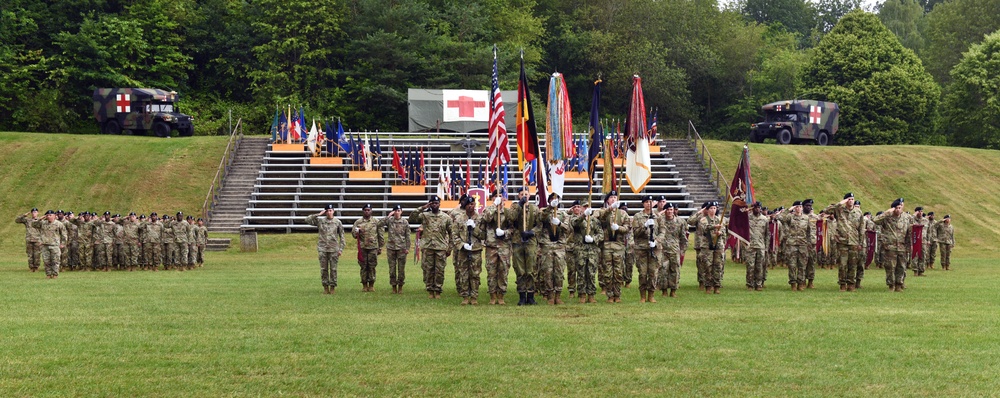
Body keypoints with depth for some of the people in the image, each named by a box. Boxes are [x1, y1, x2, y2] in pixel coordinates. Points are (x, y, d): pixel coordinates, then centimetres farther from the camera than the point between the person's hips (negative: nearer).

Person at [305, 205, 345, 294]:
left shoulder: (337, 222, 4)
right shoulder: (320, 221, 6)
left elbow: (342, 236, 6)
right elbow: (307, 220, -2)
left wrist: (341, 249, -1)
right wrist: (318, 214, -5)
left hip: (333, 249, -1)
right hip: (322, 248, 1)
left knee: (333, 269, 1)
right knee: (323, 269, 2)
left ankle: (332, 286, 8)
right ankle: (325, 286, 10)